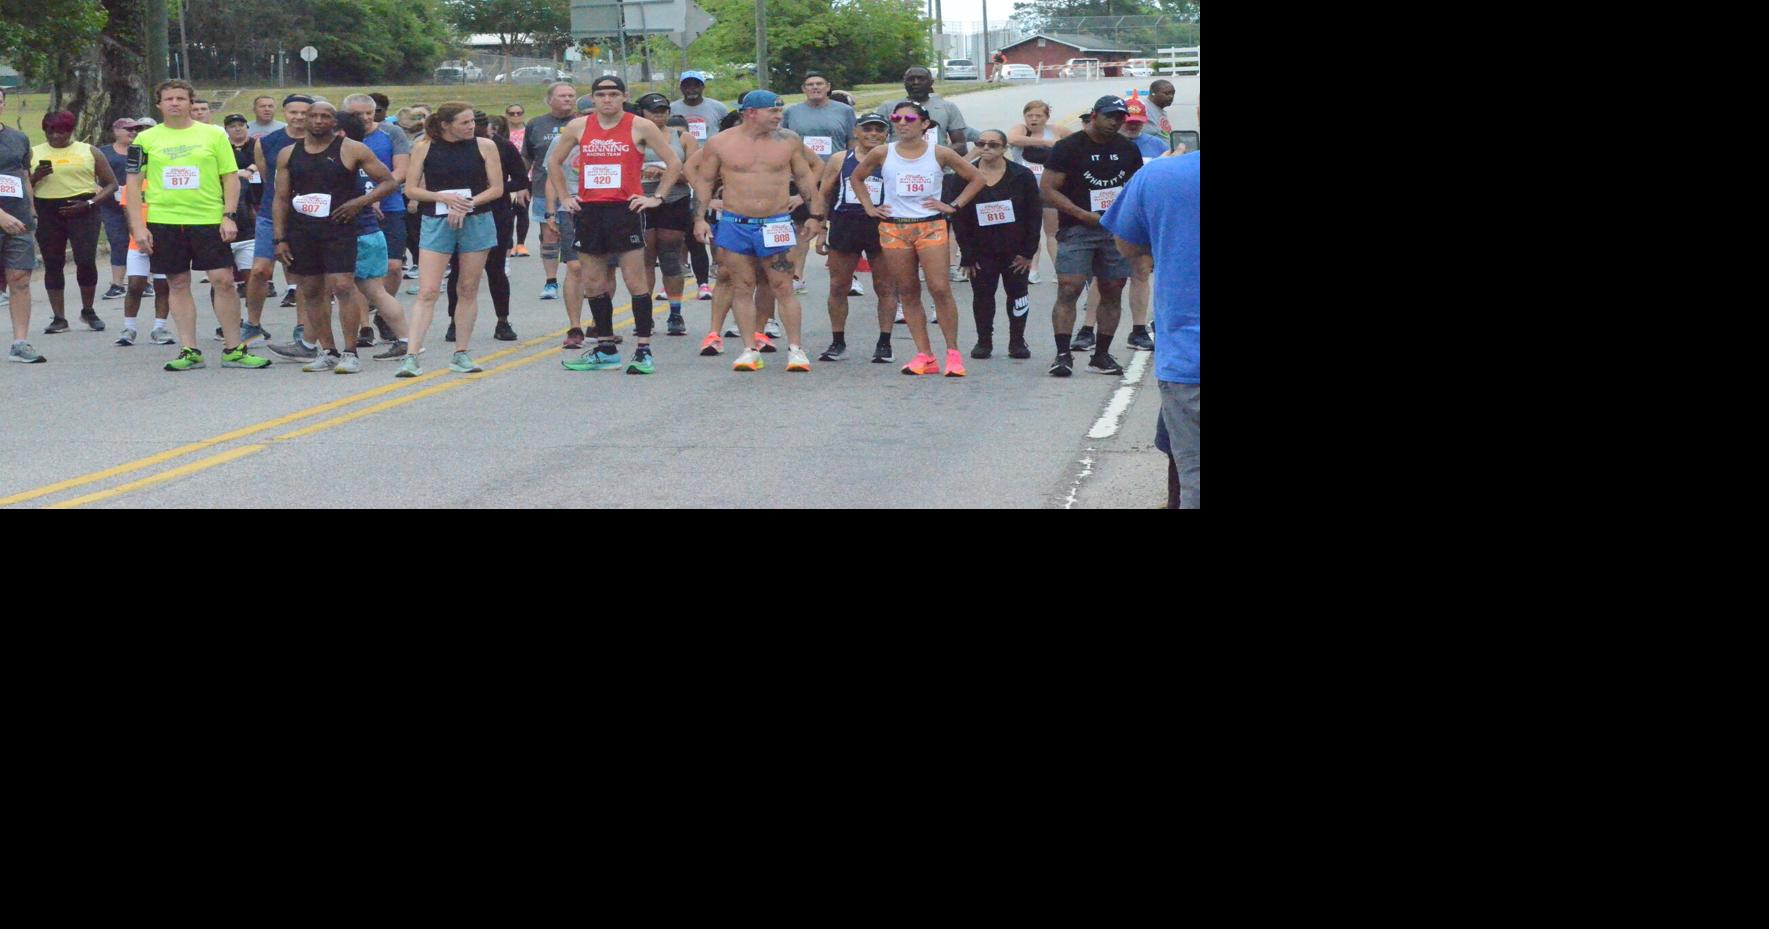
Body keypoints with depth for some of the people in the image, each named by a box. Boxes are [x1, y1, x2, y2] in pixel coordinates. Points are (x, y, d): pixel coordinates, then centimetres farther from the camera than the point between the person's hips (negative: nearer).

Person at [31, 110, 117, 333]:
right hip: (47, 212, 2)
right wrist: (36, 177, -10)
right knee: (52, 264, 1)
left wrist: (89, 203, -9)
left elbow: (111, 184, 6)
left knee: (86, 260, -11)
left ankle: (88, 311, 9)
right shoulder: (35, 153, 10)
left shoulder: (89, 152, 6)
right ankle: (59, 317, 8)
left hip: (82, 209, -2)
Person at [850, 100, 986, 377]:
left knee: (940, 289, -11)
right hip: (893, 227, 2)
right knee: (907, 292, 2)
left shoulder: (940, 154, 0)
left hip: (931, 226, -2)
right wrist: (870, 208, 9)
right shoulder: (882, 154, 3)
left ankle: (953, 352, -3)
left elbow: (976, 179, 8)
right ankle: (924, 355, 5)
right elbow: (856, 178, 19)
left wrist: (954, 206, 0)